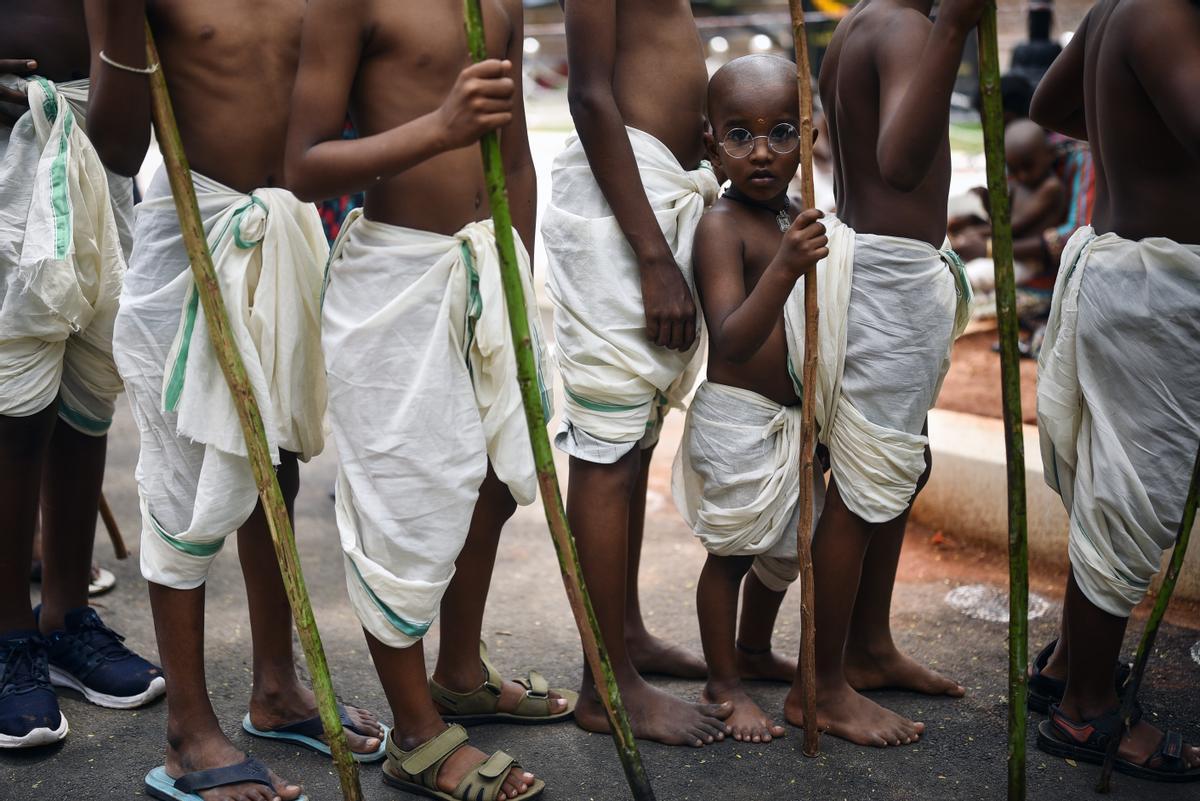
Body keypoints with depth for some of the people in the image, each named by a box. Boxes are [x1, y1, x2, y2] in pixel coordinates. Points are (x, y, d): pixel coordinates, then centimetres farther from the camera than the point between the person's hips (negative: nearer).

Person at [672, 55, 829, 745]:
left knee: (785, 547, 19)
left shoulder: (797, 220, 8)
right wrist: (784, 268, -40)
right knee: (732, 552, 2)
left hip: (795, 419, 8)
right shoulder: (721, 226, -17)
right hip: (736, 420, -8)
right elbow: (732, 340, -28)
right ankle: (724, 685, 18)